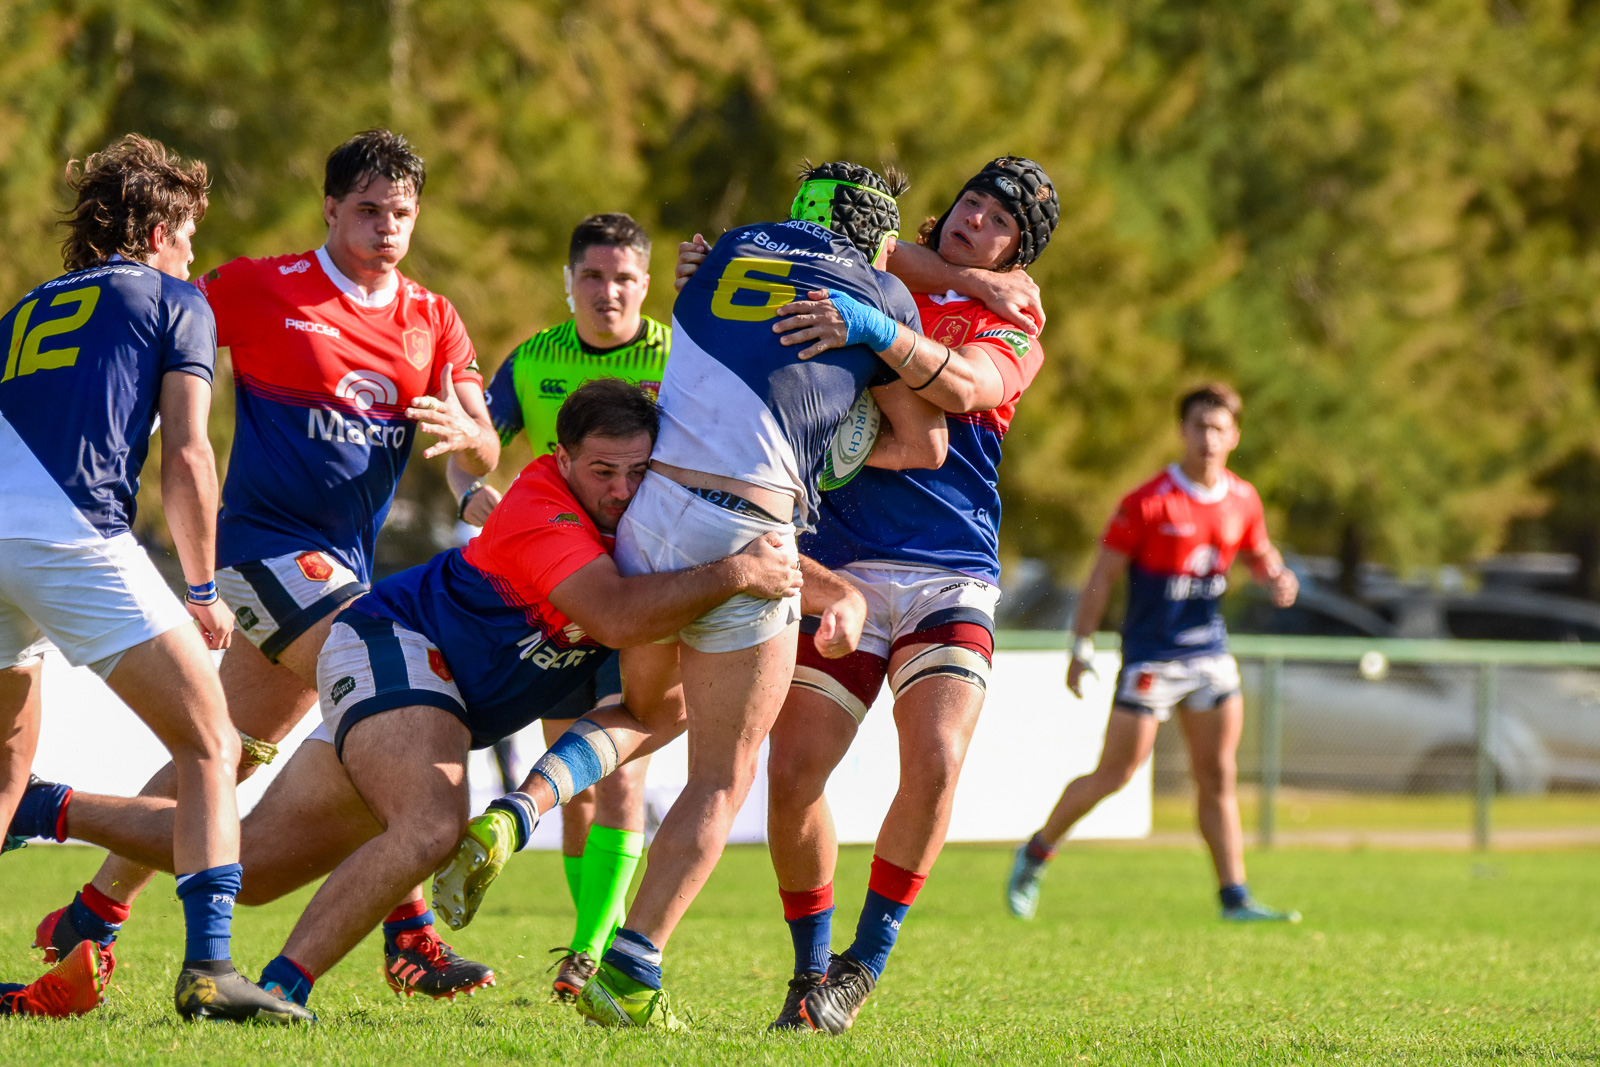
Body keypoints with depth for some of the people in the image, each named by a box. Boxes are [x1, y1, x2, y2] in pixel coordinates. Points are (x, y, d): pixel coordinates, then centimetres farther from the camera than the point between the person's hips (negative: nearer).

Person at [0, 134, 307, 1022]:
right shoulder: (174, 301, 14)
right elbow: (186, 455, 5)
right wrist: (203, 592, 11)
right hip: (74, 535, -6)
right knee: (209, 747, -1)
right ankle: (206, 966, -16)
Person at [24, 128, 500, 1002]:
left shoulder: (433, 323, 10)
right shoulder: (259, 290, -4)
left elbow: (486, 455, 5)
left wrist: (465, 430, -19)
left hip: (344, 565, 6)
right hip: (269, 542, -6)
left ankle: (88, 920, 18)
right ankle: (408, 937, -20)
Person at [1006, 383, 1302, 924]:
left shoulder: (1242, 500, 5)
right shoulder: (1148, 503, -12)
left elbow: (1259, 555, 23)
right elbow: (1101, 576, -9)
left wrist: (1278, 578, -1)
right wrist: (1081, 650, -13)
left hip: (1210, 652, 5)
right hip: (1151, 654, -5)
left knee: (1218, 777, 2)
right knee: (1116, 773, -4)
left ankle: (1234, 897, 4)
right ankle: (1035, 855, 16)